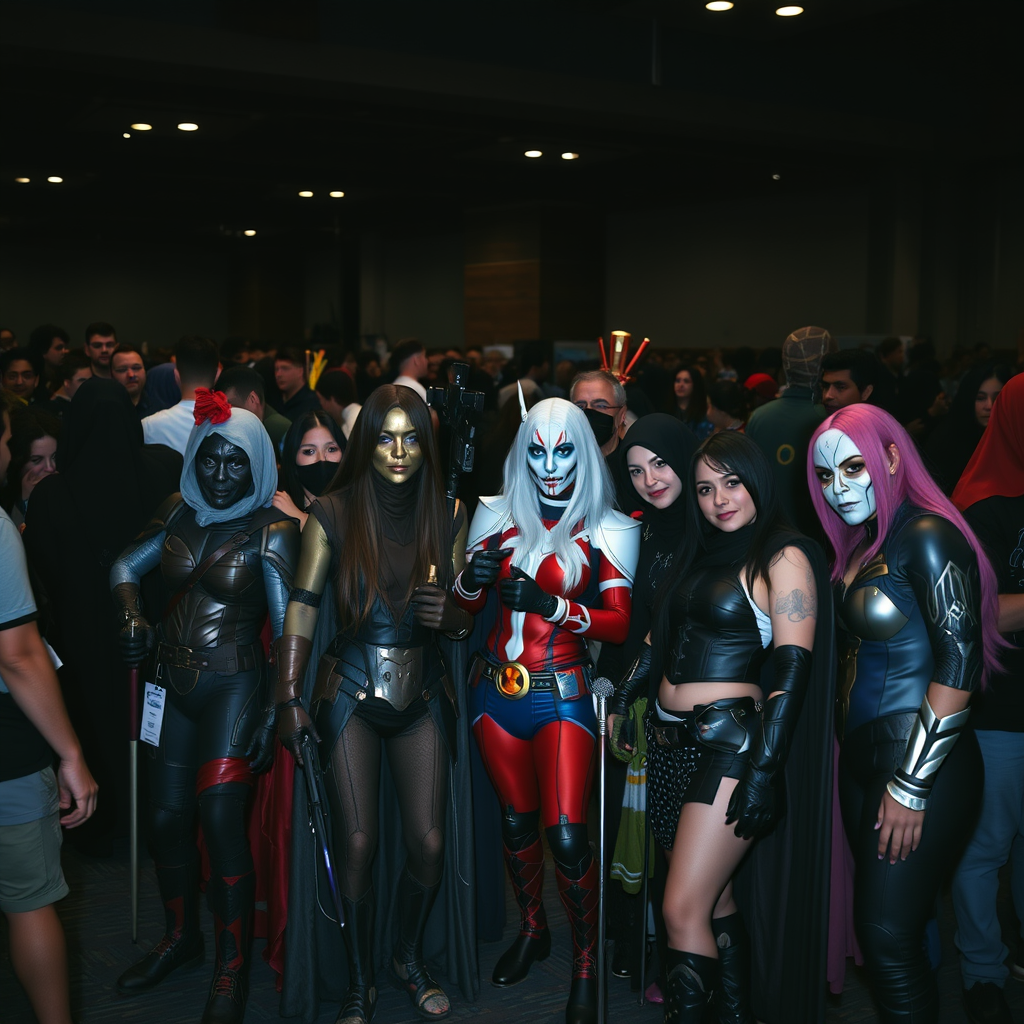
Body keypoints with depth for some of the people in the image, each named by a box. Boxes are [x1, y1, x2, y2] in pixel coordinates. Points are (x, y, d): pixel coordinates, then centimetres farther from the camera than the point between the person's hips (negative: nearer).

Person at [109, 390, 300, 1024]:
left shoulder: (272, 531, -10)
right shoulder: (179, 514, 5)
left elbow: (288, 627, -11)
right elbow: (126, 567, 15)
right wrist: (134, 617, -5)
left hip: (233, 686, -6)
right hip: (175, 684, 6)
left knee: (221, 818, -10)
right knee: (167, 816, 11)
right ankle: (183, 937, 35)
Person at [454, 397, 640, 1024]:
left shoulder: (606, 529, -3)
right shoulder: (500, 517, 5)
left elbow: (619, 623, -9)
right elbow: (465, 607, 11)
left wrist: (549, 603, -23)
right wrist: (473, 580, -12)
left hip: (562, 695, -3)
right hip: (497, 688, 4)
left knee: (566, 836, -9)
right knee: (517, 822, 15)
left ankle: (587, 961, 10)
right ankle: (532, 930, 37)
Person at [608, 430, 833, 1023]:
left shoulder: (783, 557, -7)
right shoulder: (701, 552, 15)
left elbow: (793, 668, -14)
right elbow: (662, 639, 24)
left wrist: (764, 769, -19)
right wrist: (622, 701, 25)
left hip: (730, 741, -7)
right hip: (672, 740, 7)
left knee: (684, 909, -10)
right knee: (714, 895, 12)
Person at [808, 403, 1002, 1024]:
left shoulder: (926, 535, -14)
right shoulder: (860, 543, 11)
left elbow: (959, 663, -19)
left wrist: (911, 785, -18)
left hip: (921, 764, -8)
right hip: (862, 757, 8)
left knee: (888, 935, -5)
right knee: (878, 922, 14)